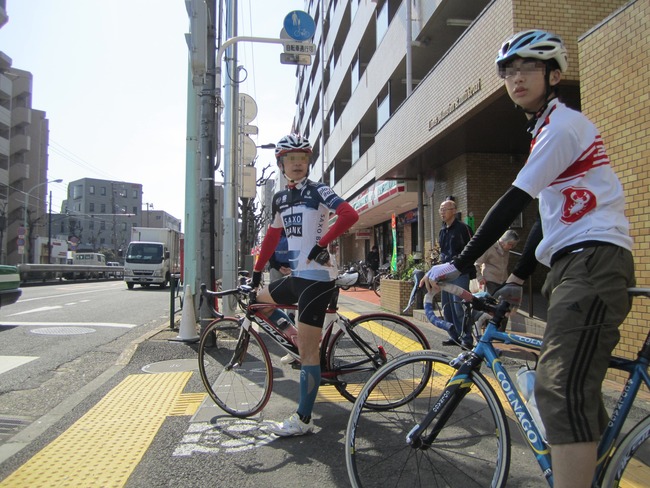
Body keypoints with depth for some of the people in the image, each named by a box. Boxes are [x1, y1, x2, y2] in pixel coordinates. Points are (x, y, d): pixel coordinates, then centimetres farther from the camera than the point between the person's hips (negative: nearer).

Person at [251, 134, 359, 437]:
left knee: (307, 351, -4)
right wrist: (257, 271, 21)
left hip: (316, 277, -8)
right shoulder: (280, 199, 13)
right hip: (296, 275, 8)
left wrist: (322, 244, -21)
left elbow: (350, 215, -22)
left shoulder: (318, 191, -7)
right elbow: (272, 237, 21)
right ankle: (300, 341, 23)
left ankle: (303, 421, 7)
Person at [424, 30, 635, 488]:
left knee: (559, 389, -17)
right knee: (576, 388, 15)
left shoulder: (562, 124, -7)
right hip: (575, 262, 11)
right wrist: (516, 280, 20)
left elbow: (513, 204, -17)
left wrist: (457, 265, -16)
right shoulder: (548, 129, 24)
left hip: (594, 259, -11)